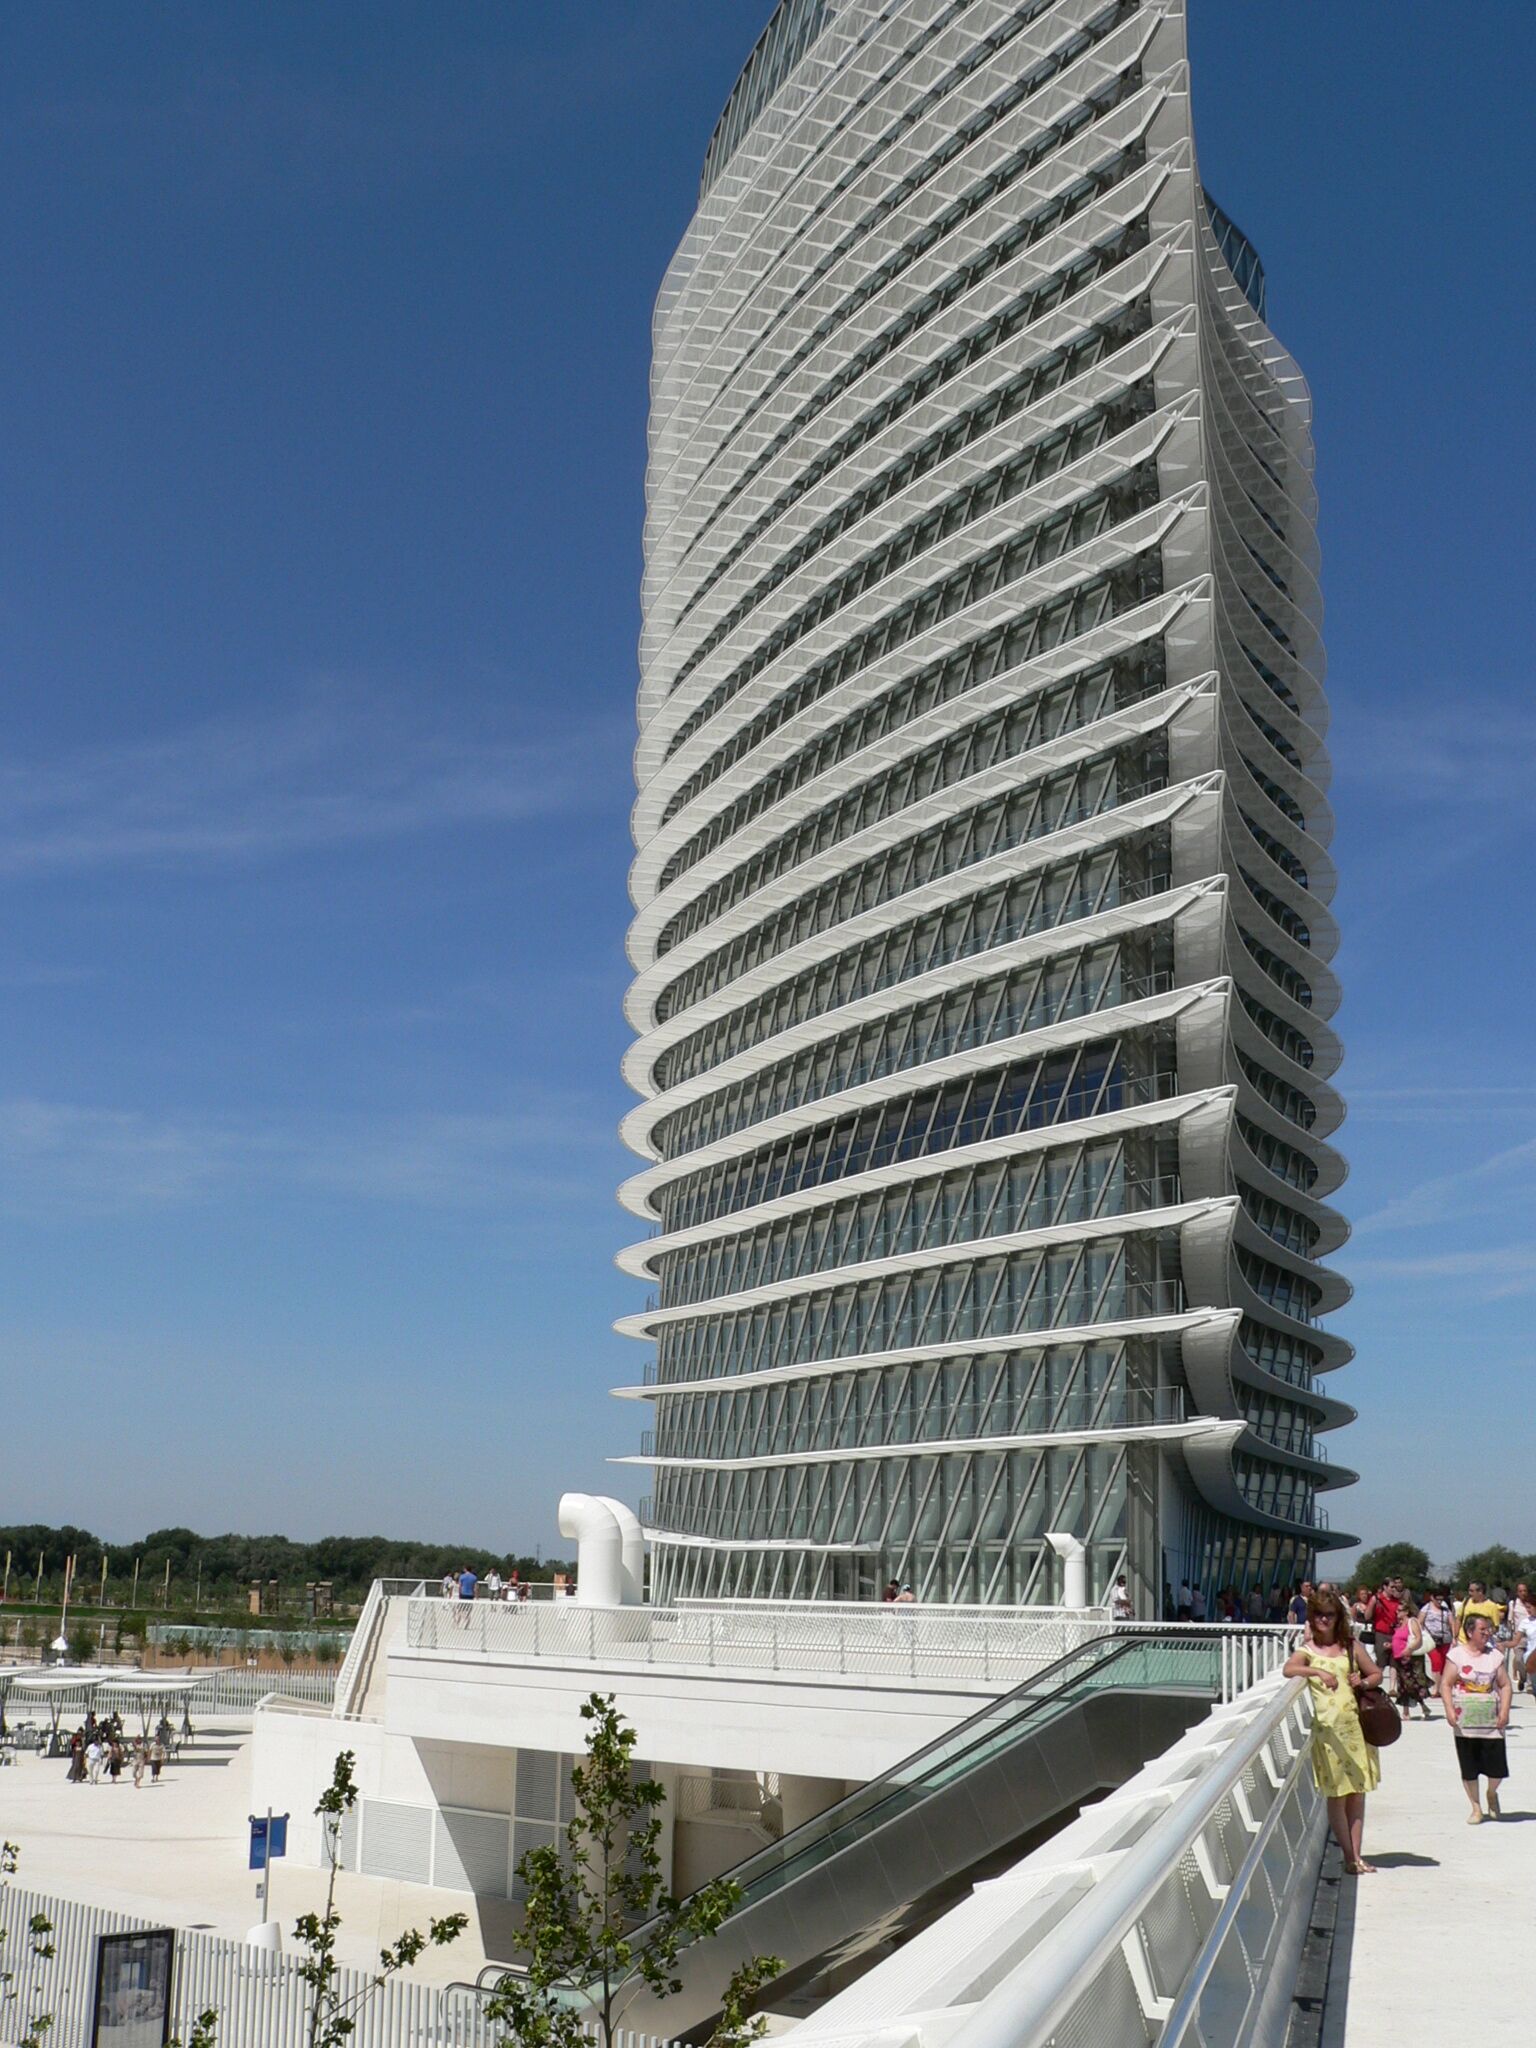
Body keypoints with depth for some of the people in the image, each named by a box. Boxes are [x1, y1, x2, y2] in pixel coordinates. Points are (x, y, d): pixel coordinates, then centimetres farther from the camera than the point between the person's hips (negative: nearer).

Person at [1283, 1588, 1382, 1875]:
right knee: (1337, 1794, -1)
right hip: (1328, 1726, -3)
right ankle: (1350, 1857, 6)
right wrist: (1318, 1672, -34)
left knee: (1357, 1792, 6)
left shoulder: (1351, 1645, 9)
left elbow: (1376, 1673, 15)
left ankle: (1356, 1855, 12)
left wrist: (1363, 1683, -6)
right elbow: (1289, 1669, -19)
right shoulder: (1307, 1649, 0)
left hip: (1356, 1723, 3)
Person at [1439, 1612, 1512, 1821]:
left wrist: (1504, 1710, -7)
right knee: (1469, 1769, 4)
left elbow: (1505, 1686, 6)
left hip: (1492, 1722, 2)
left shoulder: (1495, 1656, 6)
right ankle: (1475, 1808, 19)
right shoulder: (1457, 1654, -2)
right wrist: (1449, 1709, -14)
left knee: (1497, 1767, -3)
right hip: (1465, 1722, -2)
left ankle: (1492, 1794, 28)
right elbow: (1445, 1684, -4)